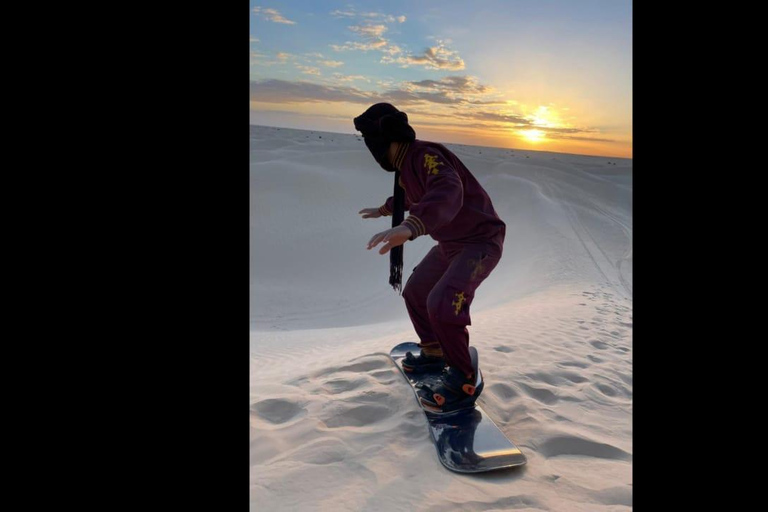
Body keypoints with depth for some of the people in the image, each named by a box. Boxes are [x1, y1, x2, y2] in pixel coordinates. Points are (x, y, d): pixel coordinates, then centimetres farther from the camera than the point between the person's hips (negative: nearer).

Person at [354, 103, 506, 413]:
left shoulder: (425, 155, -24)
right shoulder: (406, 165, 5)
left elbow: (448, 193, -46)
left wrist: (410, 227, -62)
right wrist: (384, 209, 43)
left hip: (480, 240, -10)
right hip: (450, 243, 10)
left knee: (442, 304, -27)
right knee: (415, 292, 18)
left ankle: (465, 381, -4)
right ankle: (434, 352, 38)